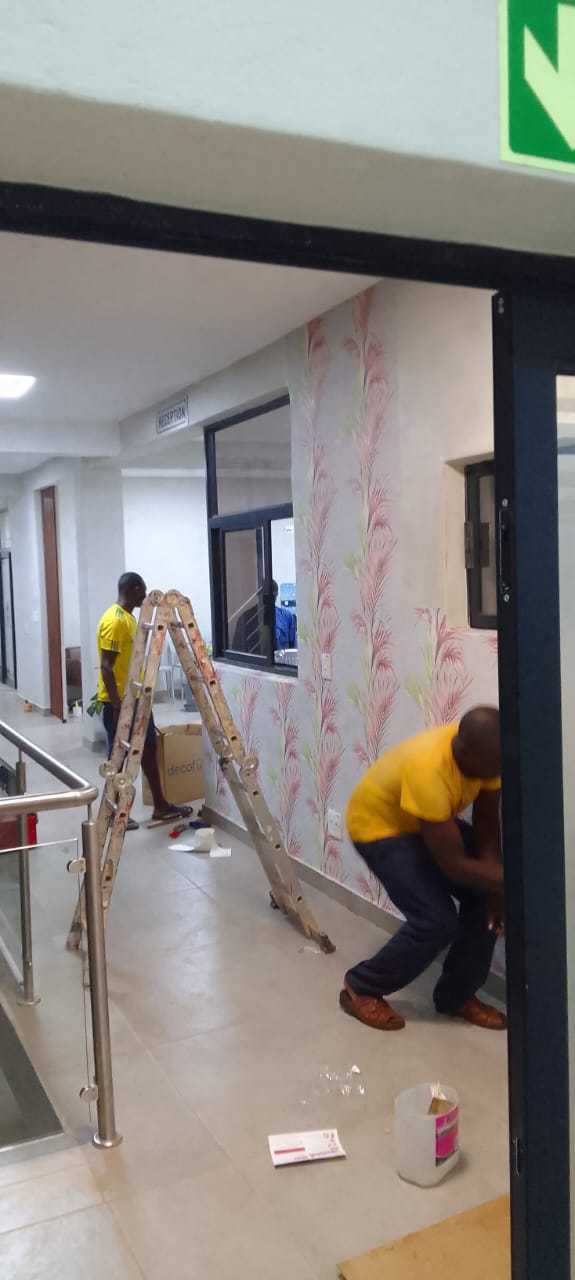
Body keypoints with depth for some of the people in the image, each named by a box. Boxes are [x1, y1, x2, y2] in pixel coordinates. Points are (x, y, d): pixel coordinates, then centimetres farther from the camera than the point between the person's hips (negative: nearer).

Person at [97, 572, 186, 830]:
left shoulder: (129, 617, 12)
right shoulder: (114, 621, -19)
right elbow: (106, 666, -22)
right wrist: (116, 704, -24)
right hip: (118, 701, -10)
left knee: (149, 749, 15)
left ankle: (160, 806, 25)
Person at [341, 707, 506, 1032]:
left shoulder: (486, 751, -22)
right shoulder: (428, 769, -42)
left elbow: (487, 820, -10)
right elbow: (453, 864, -35)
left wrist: (495, 887, -18)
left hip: (433, 822, 7)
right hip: (378, 826, -7)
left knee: (485, 896, -4)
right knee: (437, 921, -17)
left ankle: (457, 994, 14)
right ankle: (361, 989, 4)